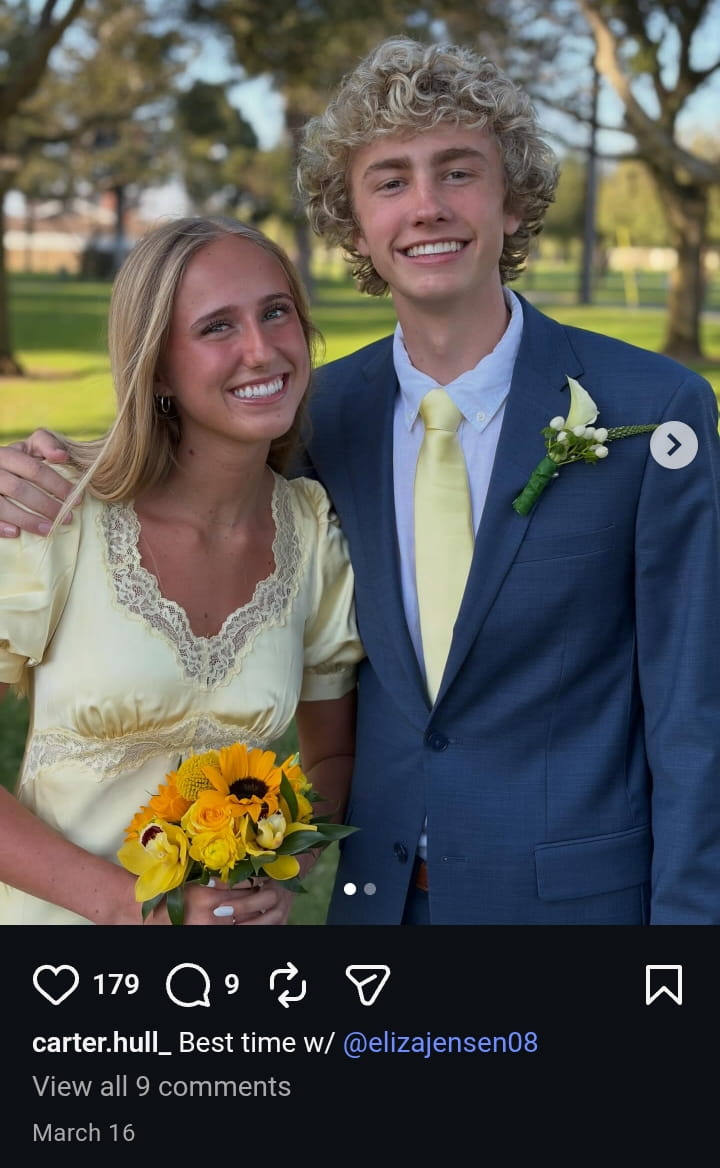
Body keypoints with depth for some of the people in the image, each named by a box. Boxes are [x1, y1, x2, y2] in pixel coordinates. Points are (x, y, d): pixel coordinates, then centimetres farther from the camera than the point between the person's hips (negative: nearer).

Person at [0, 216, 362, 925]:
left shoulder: (318, 537, -8)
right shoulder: (58, 517, -18)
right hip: (57, 908, -3)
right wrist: (132, 904, -21)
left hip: (240, 911, 3)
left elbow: (334, 754, 5)